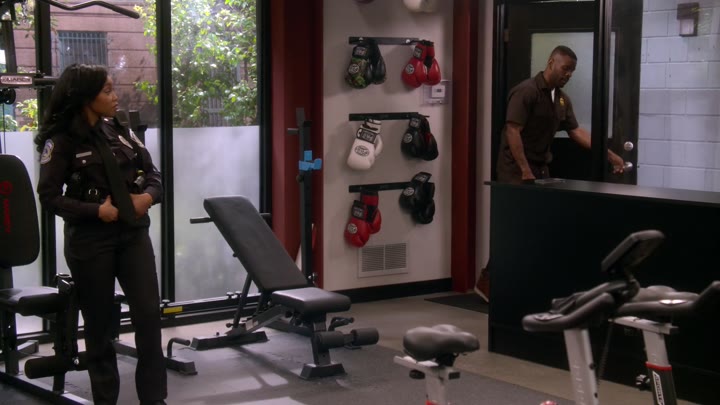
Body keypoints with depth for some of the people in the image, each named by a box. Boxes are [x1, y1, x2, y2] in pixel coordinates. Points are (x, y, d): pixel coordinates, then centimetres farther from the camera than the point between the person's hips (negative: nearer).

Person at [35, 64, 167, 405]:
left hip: (133, 234, 4)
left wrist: (148, 196, -8)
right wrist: (96, 210, -18)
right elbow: (49, 196, -11)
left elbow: (152, 174, 13)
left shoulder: (120, 131, 8)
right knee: (99, 322, 7)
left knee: (149, 313, 0)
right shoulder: (62, 140, -8)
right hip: (90, 241, -4)